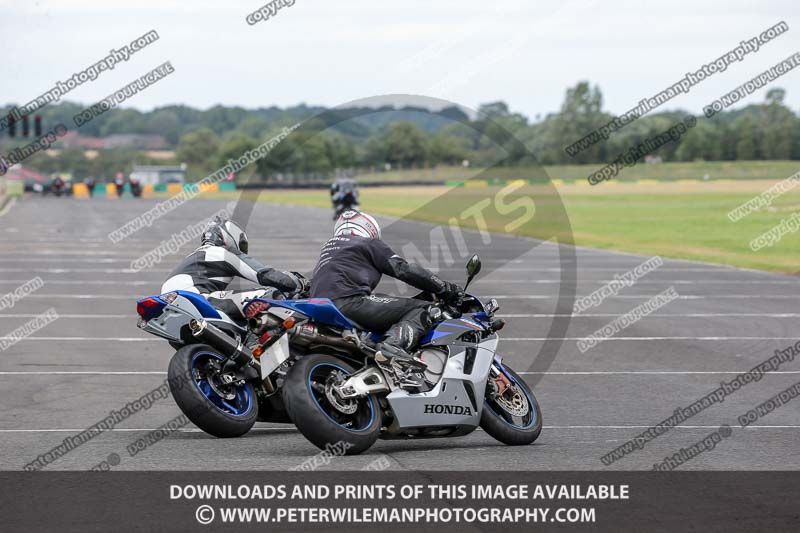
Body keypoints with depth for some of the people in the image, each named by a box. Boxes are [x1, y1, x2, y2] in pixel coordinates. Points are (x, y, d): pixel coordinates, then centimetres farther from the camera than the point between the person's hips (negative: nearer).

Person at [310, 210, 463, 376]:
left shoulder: (328, 246, 35)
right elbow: (404, 270, 5)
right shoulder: (369, 243, 13)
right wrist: (445, 288, 10)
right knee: (421, 310, -11)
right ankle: (392, 346, -37)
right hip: (348, 302, -8)